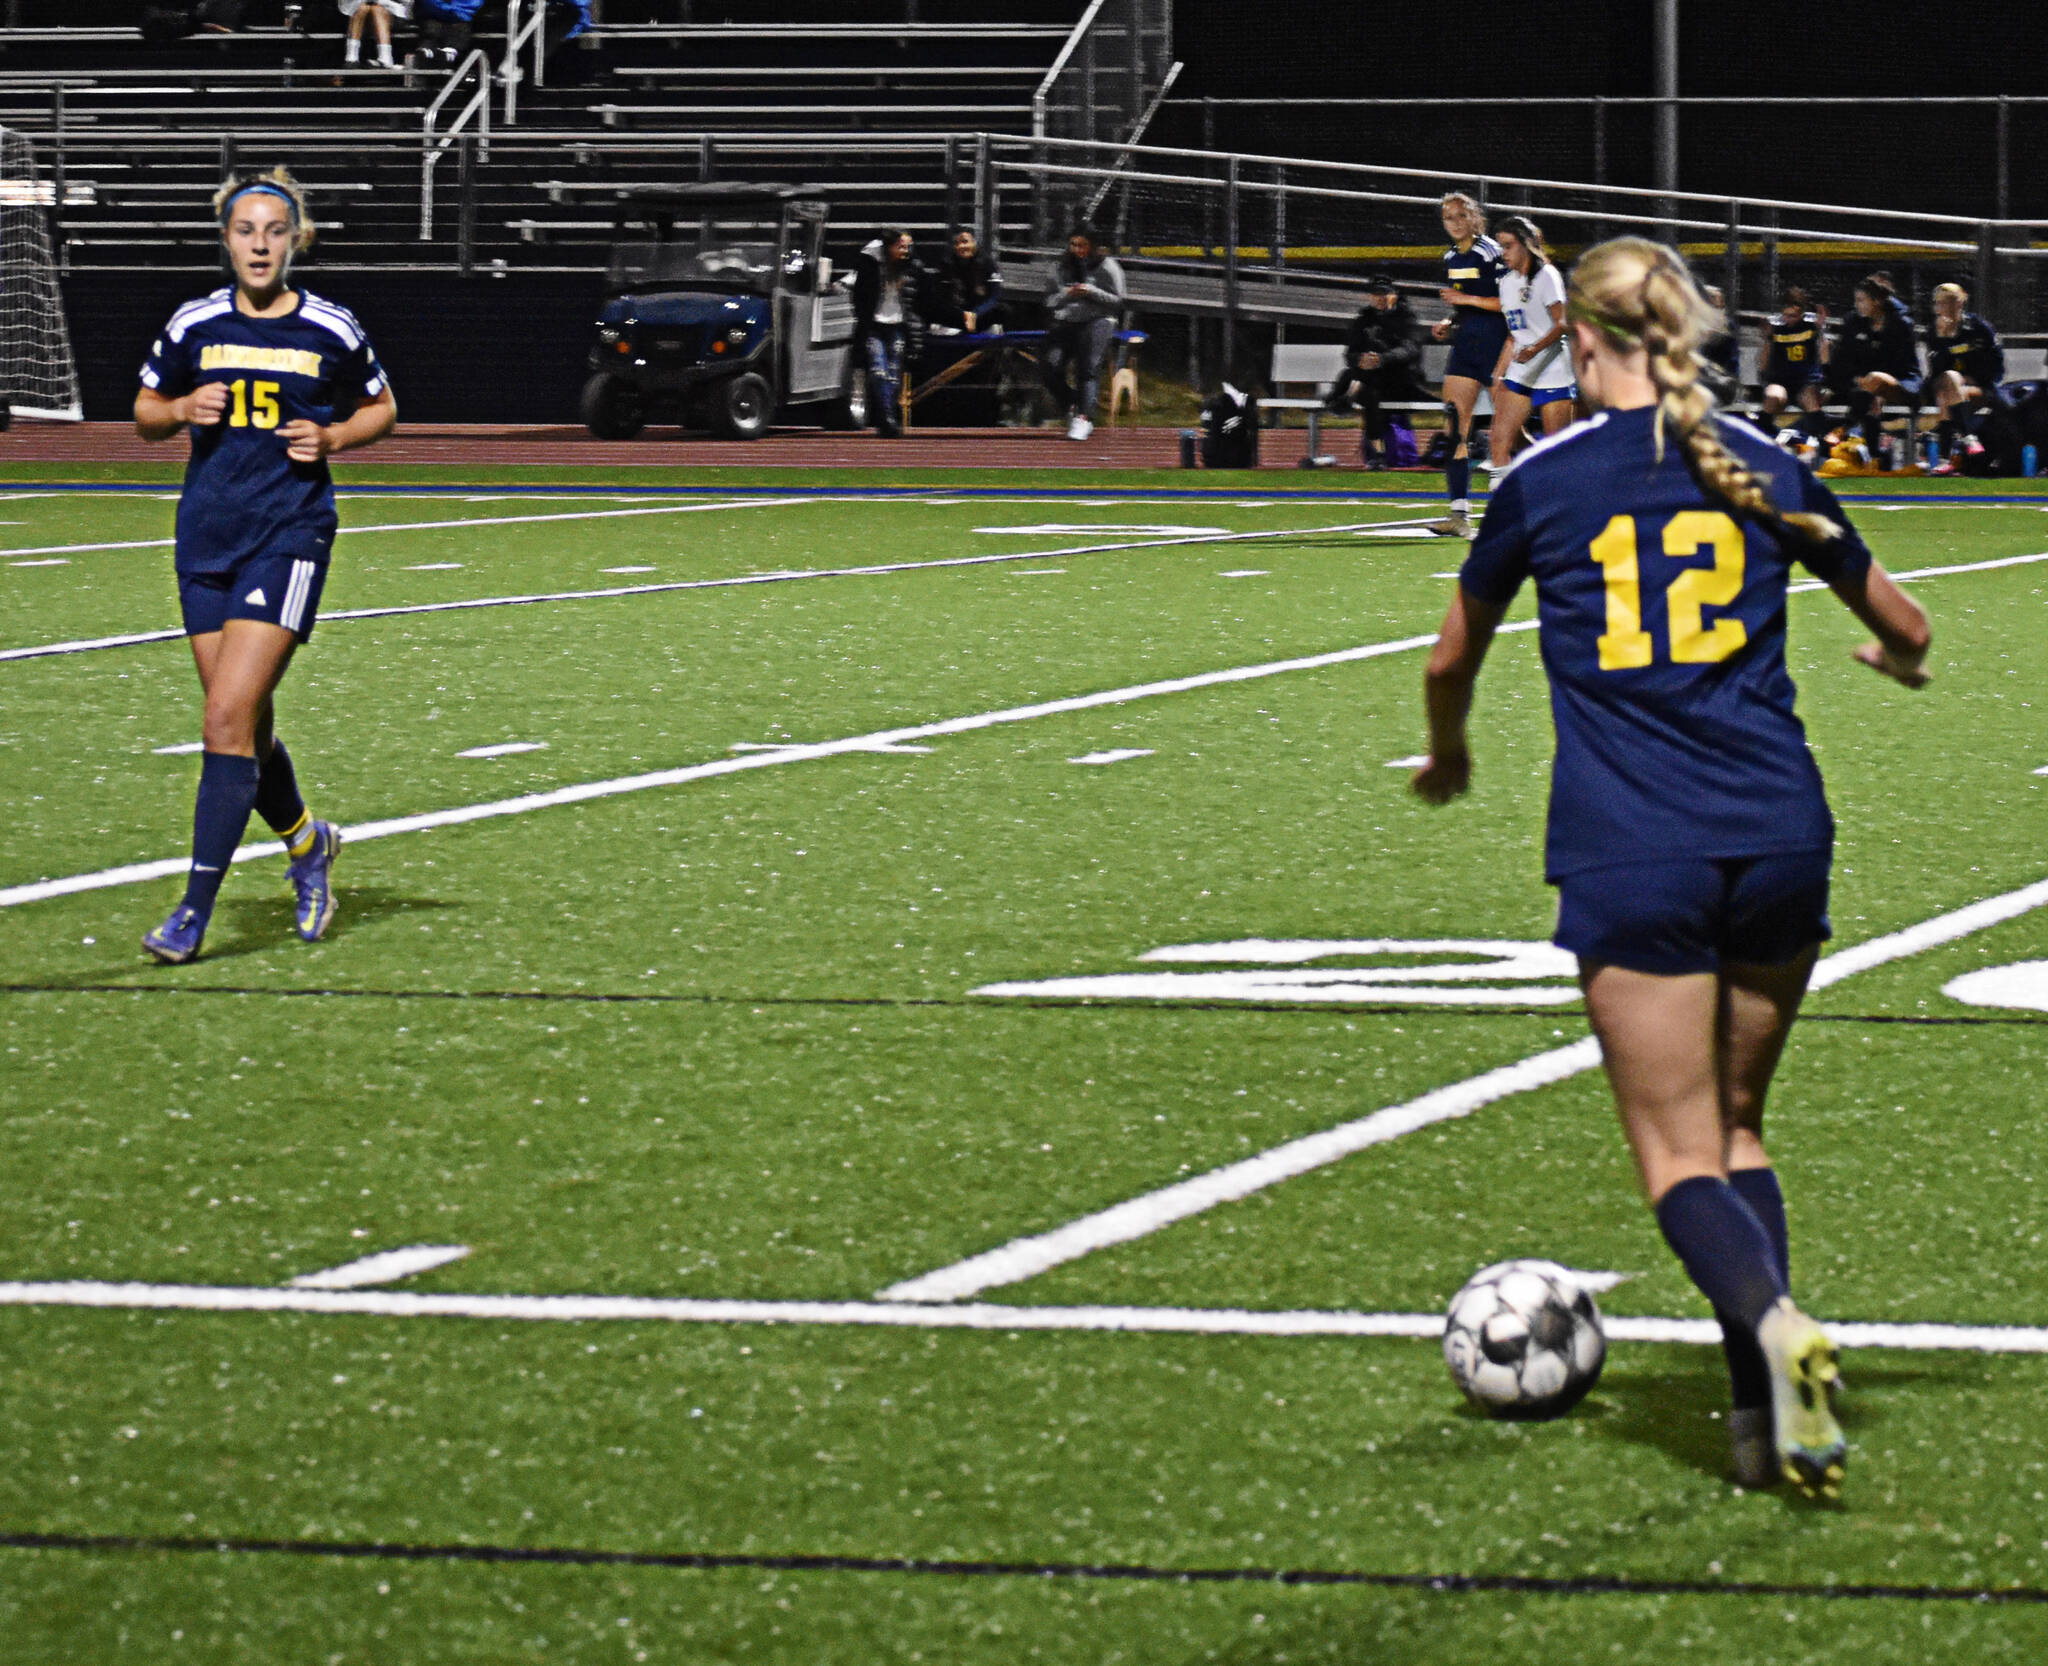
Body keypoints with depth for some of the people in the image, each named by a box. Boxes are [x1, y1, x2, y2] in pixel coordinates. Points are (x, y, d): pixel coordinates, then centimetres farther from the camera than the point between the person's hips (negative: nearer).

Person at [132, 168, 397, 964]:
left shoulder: (333, 331, -1)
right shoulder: (194, 324, 4)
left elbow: (381, 408, 14)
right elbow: (145, 412, 15)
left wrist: (332, 437, -5)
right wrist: (184, 409, -6)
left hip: (291, 533, -4)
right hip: (207, 533, 4)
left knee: (228, 716, -14)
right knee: (247, 725, 10)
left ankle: (195, 910, -13)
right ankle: (306, 842, 39)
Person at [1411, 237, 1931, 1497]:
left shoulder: (1544, 481, 2)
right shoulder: (1765, 469, 8)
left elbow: (1454, 658, 16)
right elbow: (1904, 628, 20)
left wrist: (1449, 756, 38)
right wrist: (1903, 662, 45)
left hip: (1631, 859, -3)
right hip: (1780, 839, 3)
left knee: (1680, 1152, 0)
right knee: (1737, 1126, 17)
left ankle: (1774, 1323, -29)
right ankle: (1771, 1416, 6)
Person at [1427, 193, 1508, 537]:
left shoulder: (1491, 253, -10)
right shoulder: (1451, 259, 15)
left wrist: (1467, 299, -16)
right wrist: (1448, 325, 8)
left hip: (1495, 341, -7)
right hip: (1465, 342, 7)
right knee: (1453, 425, -4)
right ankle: (1459, 513, -6)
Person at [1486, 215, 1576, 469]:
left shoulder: (1546, 275, -7)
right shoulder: (1507, 281, 14)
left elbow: (1563, 324, -15)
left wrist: (1536, 348, -30)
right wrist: (1498, 375, 17)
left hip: (1554, 372, -7)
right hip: (1519, 373, 7)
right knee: (1498, 439, -7)